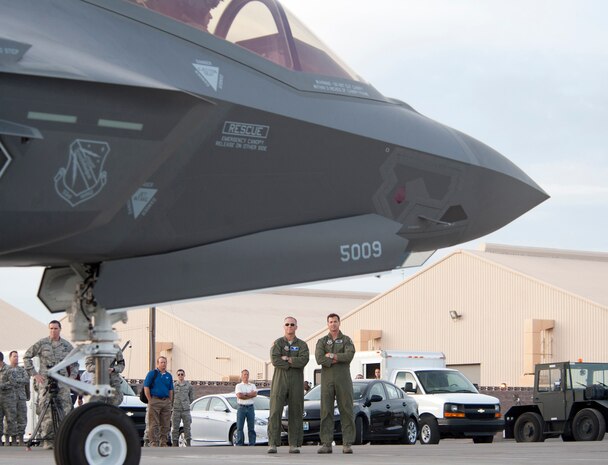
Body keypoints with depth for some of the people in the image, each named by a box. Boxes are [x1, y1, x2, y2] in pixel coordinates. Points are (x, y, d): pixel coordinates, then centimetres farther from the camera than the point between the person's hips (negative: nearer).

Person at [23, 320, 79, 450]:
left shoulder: (66, 345, 12)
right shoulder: (42, 343, 4)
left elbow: (74, 363, 21)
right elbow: (27, 357, 8)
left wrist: (72, 377, 7)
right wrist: (33, 374, 0)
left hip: (62, 382, 3)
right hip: (45, 381, -2)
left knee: (65, 410, -5)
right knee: (47, 411, -7)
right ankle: (48, 440, -5)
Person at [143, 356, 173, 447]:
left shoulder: (168, 376, 15)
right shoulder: (152, 373, 1)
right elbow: (146, 387, -3)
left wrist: (170, 402, 10)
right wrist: (150, 401, -8)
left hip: (166, 401, 5)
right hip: (155, 401, -5)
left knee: (166, 425, 5)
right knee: (154, 424, -6)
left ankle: (163, 443, 11)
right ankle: (154, 443, -6)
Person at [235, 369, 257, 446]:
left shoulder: (252, 385, 14)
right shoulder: (238, 386, 7)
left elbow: (255, 394, -4)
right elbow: (239, 396, -10)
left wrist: (244, 394, -7)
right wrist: (250, 395, -4)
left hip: (250, 408, 2)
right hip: (241, 407, -2)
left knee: (251, 427, 0)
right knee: (239, 427, -3)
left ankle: (252, 444, 1)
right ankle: (239, 444, -2)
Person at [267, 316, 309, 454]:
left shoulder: (302, 345, 8)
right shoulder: (277, 343, 5)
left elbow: (304, 360, -11)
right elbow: (275, 361, -12)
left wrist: (286, 358, -11)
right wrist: (293, 363, -9)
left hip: (296, 382, 1)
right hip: (280, 381, -1)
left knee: (295, 413, 0)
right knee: (275, 412, -9)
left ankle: (294, 445, 4)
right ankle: (273, 444, -8)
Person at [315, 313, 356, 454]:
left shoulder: (347, 340, 7)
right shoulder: (322, 341, 9)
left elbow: (349, 355, -14)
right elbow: (319, 359, -10)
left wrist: (331, 356, -11)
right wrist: (339, 359, -12)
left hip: (343, 379, -1)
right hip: (327, 379, 1)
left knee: (346, 411, -4)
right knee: (326, 411, -2)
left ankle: (347, 444, -2)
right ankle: (326, 444, -1)